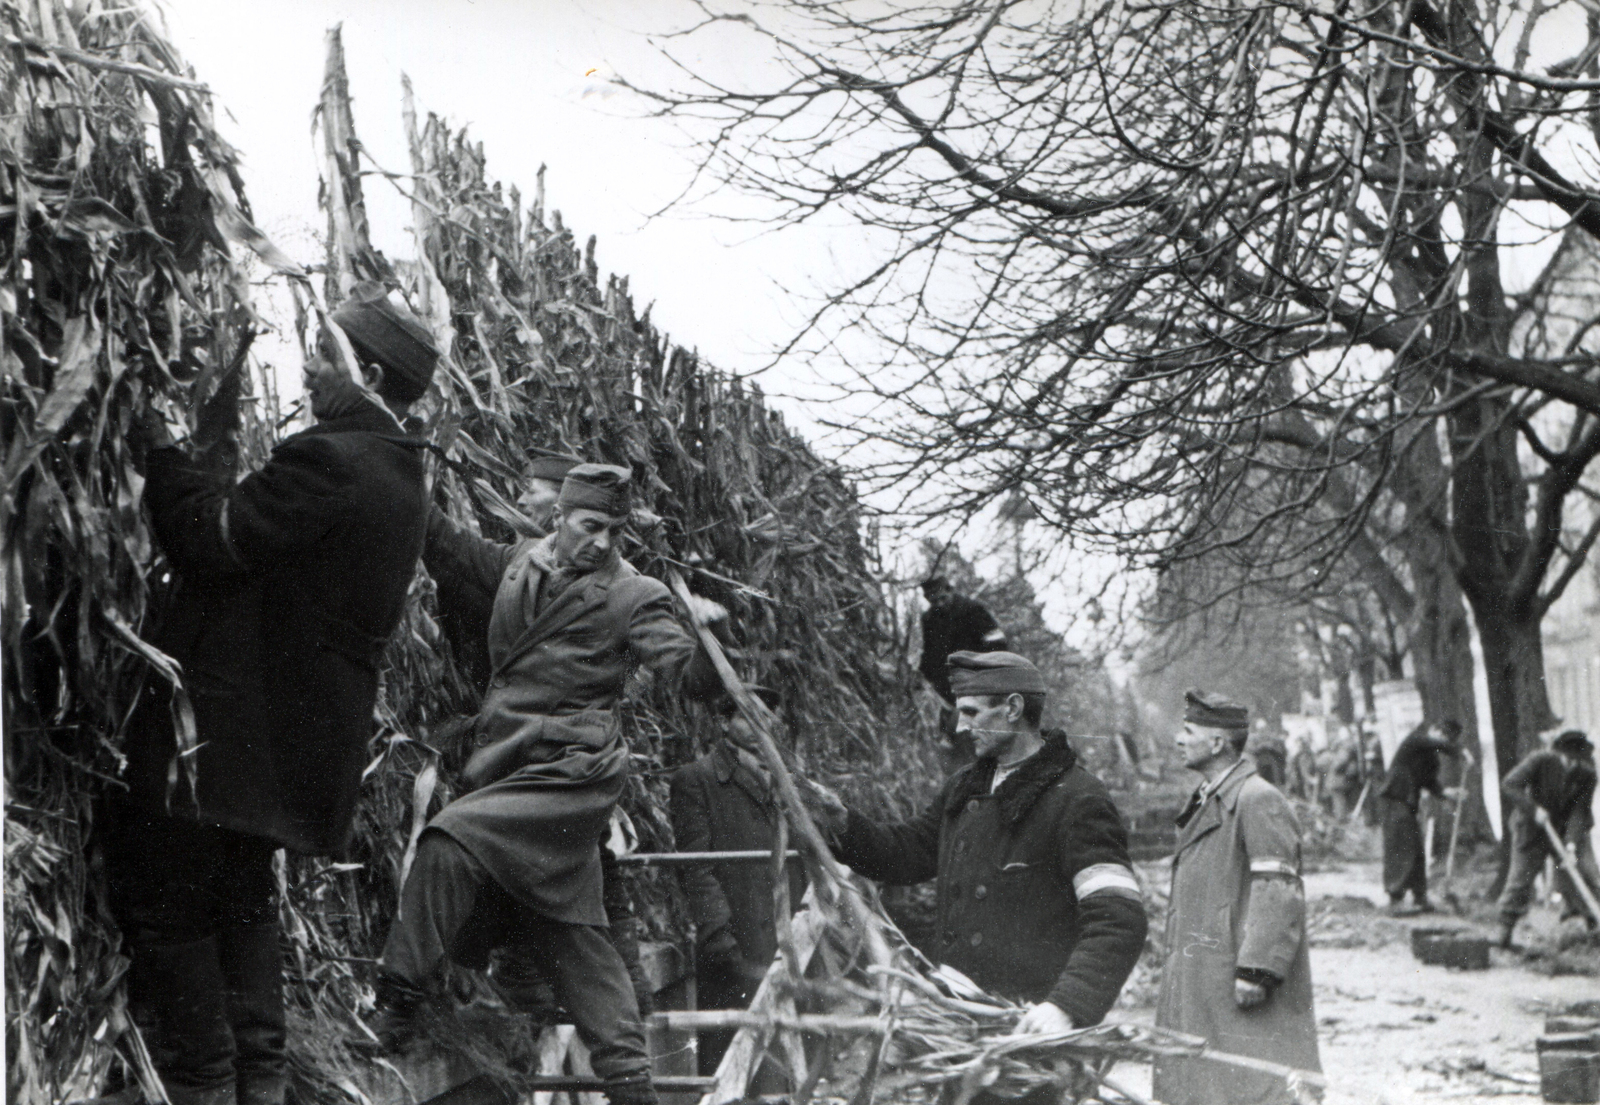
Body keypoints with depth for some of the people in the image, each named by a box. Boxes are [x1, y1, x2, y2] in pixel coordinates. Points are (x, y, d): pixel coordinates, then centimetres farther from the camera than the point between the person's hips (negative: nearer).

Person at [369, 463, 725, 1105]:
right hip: (510, 765, 7)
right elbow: (448, 550, 27)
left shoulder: (632, 597, -4)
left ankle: (398, 1007, -16)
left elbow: (692, 679, -11)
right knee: (571, 935, 9)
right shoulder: (520, 565, 12)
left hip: (570, 770, -7)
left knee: (450, 844, -24)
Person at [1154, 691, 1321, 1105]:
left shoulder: (1258, 800, -13)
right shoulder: (1207, 802, 18)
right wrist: (1177, 959, 22)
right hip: (1202, 985, 10)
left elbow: (1278, 892, -19)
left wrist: (1256, 971, -22)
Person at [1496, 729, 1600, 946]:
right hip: (1533, 829, -2)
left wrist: (1572, 841, -27)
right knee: (1521, 877, 0)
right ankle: (1506, 925, 13)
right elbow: (1509, 785, -23)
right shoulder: (1540, 760, -21)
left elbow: (1580, 809, -16)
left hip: (1569, 830, 2)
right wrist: (1533, 809, -31)